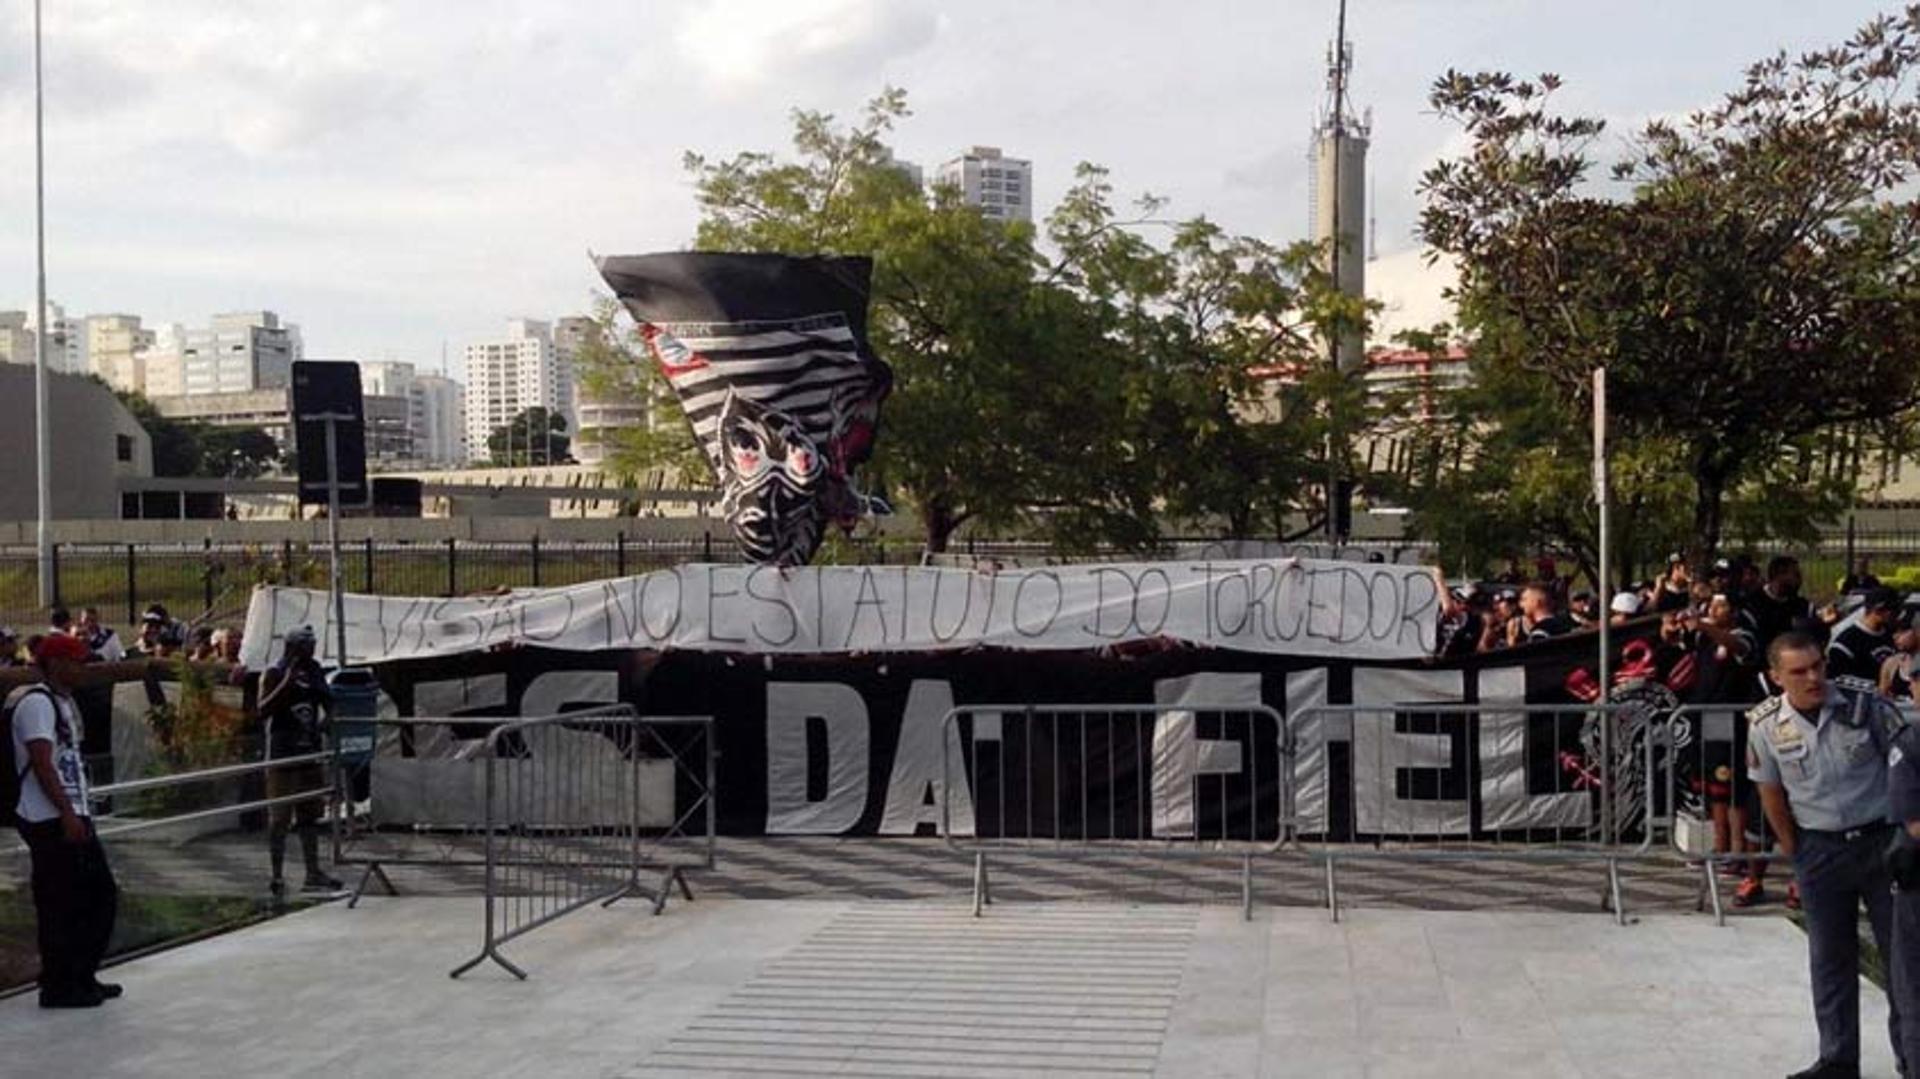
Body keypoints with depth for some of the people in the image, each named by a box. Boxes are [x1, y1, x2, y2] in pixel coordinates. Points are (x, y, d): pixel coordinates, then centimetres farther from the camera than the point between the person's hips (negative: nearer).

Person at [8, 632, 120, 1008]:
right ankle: (58, 986, 5)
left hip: (73, 815, 10)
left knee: (103, 894, 12)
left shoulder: (64, 701, 17)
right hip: (50, 820, -10)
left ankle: (82, 976, 21)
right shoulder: (36, 702, -13)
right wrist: (66, 814, -23)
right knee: (59, 905, -4)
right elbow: (41, 764, -20)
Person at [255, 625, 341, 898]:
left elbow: (329, 705, 22)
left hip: (310, 753, 6)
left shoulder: (314, 671, 11)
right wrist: (286, 683, -24)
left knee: (310, 814, 11)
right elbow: (263, 710, -18)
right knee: (279, 817, -3)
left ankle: (313, 874, 16)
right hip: (282, 755, -6)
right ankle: (276, 876, 3)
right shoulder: (274, 674, -7)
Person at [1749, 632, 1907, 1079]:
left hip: (1882, 838, -1)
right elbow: (1771, 792, 4)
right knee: (1830, 957, 9)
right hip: (1820, 848, 1)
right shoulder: (1766, 725, -7)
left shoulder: (1865, 705, -11)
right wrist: (1792, 850, 5)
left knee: (1902, 949, 5)